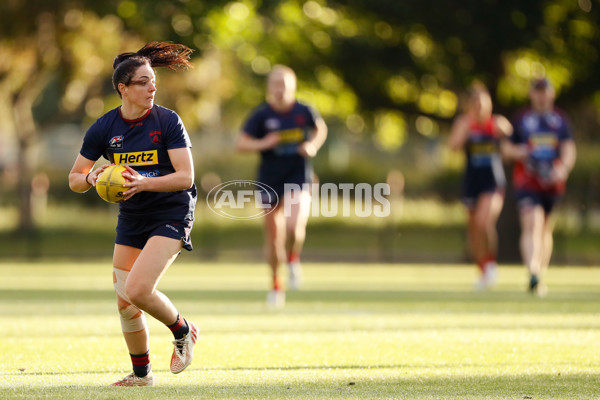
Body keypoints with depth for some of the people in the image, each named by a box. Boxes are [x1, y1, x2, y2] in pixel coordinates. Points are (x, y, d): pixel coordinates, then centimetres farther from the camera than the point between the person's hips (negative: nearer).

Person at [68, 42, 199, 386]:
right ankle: (141, 373, 22)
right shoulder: (103, 129, -2)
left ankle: (183, 331, 7)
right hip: (131, 218, 4)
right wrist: (91, 179, -17)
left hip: (171, 214, -4)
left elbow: (186, 177, -16)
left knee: (137, 289, -20)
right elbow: (74, 179, 6)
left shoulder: (168, 121, -11)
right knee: (125, 302, 3)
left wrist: (145, 183, -29)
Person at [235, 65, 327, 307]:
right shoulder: (261, 115, -6)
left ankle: (293, 259, 10)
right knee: (273, 235, 9)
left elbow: (320, 129, 17)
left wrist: (313, 145, -2)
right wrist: (262, 144, -22)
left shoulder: (303, 112, -3)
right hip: (270, 179, 1)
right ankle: (276, 285, 29)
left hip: (298, 177, -1)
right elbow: (240, 144, -5)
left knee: (294, 226, -25)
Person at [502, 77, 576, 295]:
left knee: (546, 230, 12)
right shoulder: (522, 118, 7)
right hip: (527, 182, -3)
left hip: (552, 182, 3)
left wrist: (563, 168, -20)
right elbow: (507, 148, 13)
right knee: (532, 224, -21)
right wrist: (519, 152, -10)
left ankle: (540, 274, 25)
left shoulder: (560, 119, 9)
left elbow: (569, 149, 0)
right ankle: (533, 273, -36)